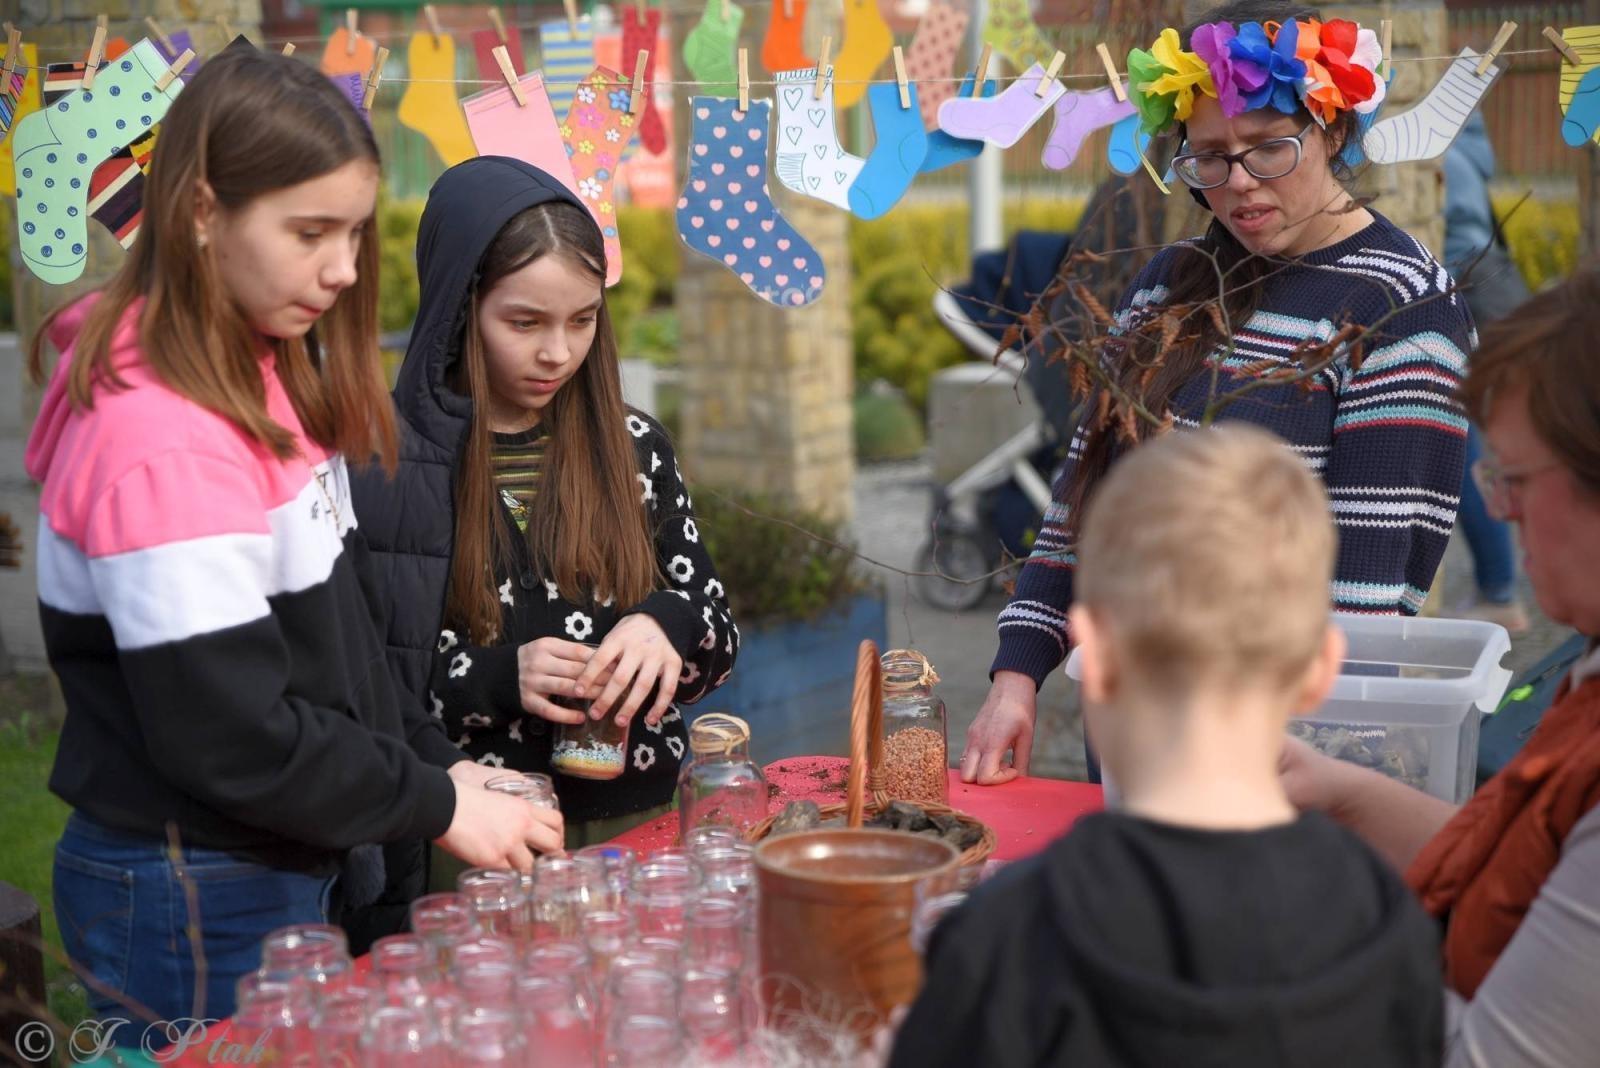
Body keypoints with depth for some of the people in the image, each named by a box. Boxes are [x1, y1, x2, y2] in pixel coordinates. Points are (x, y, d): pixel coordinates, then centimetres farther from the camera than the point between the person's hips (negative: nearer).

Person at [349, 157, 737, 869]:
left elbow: (719, 638, 14)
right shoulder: (382, 461, -3)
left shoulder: (632, 446, 9)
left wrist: (663, 627, -8)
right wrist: (499, 677, -17)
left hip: (639, 822, 3)